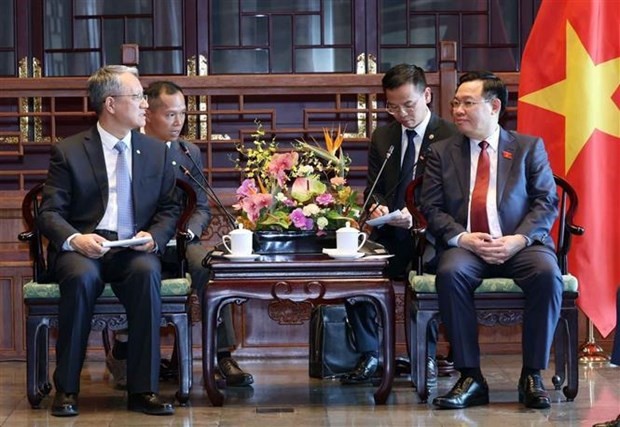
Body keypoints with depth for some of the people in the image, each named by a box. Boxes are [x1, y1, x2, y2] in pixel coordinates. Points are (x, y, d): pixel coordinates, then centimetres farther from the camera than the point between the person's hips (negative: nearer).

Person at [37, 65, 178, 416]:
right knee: (82, 277, -37)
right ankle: (66, 389, -24)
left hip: (134, 251, 2)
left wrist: (154, 236, -8)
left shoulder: (156, 152, 14)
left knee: (148, 272, -34)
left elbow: (169, 209, 15)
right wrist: (74, 239, -22)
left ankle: (144, 390, -29)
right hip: (81, 249, -2)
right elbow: (50, 212, 0)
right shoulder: (68, 152, 5)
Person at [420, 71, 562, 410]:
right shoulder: (441, 153, 15)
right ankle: (470, 378, -24)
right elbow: (431, 208, 7)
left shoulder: (529, 147, 12)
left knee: (547, 273, -33)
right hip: (465, 246, 1)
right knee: (450, 273, -34)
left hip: (520, 246, -1)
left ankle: (532, 376, -19)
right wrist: (462, 237, -12)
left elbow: (547, 202, 4)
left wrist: (519, 239, -14)